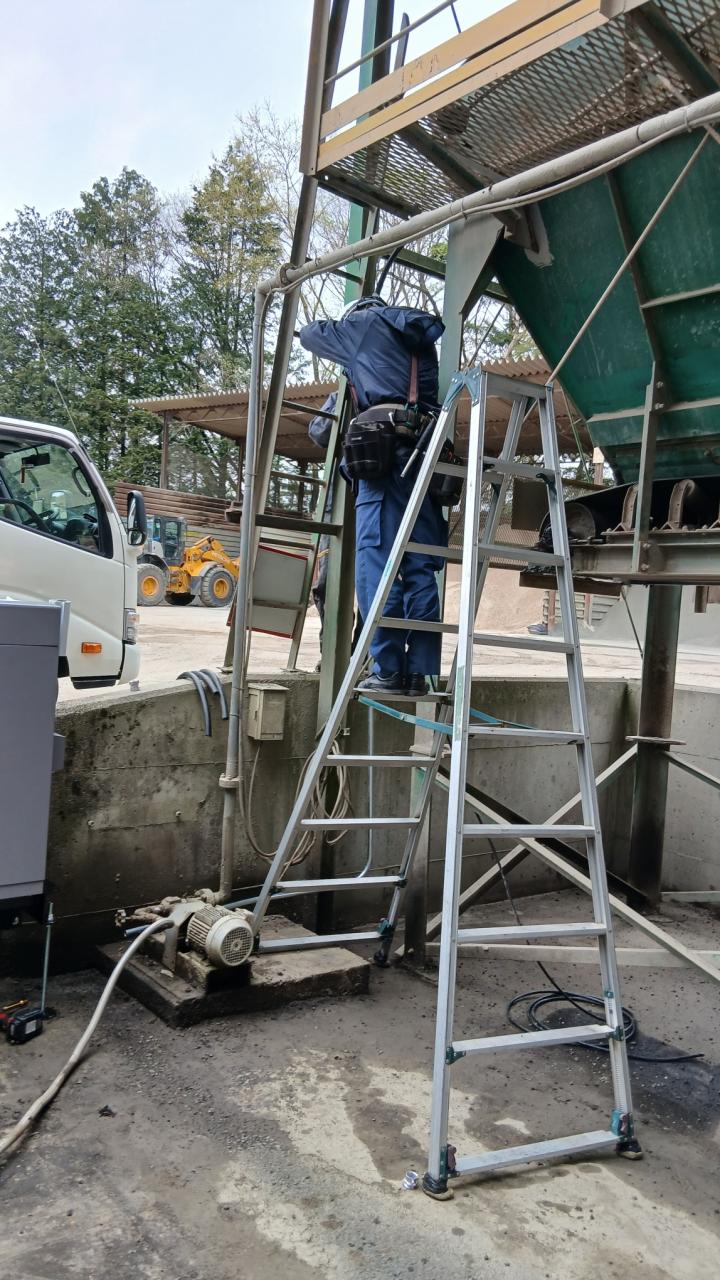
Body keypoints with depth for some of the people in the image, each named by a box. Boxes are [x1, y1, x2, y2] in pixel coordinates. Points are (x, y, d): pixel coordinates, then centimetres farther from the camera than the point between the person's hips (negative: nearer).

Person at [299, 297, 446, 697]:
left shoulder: (362, 325, 17)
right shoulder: (421, 335, 31)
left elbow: (309, 333, 33)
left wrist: (337, 332, 54)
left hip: (386, 444, -5)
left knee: (375, 559, -10)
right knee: (421, 567, 1)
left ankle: (389, 670, -17)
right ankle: (420, 671, -2)